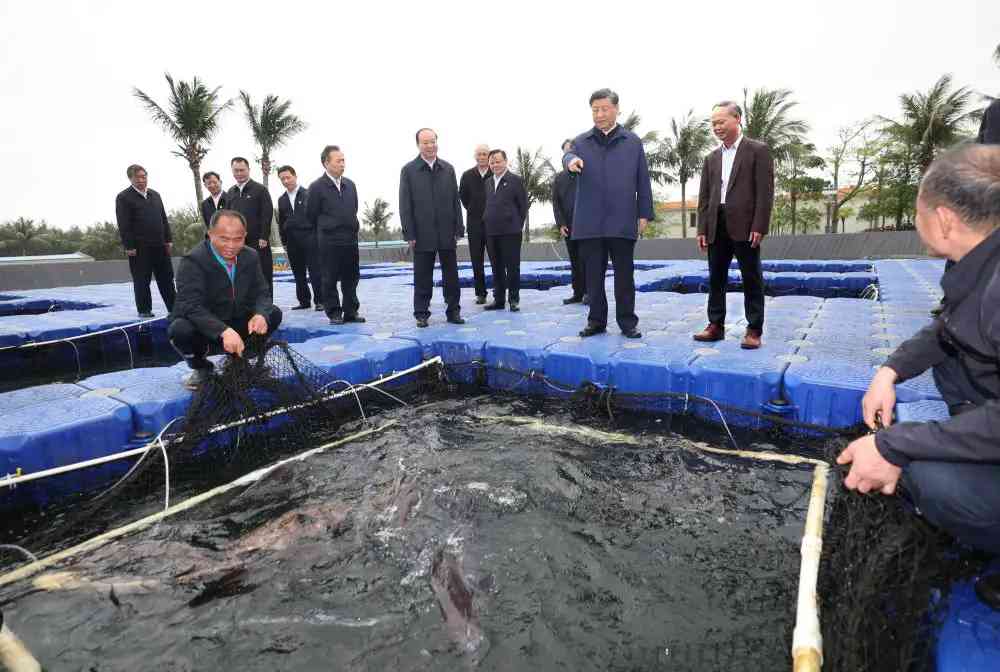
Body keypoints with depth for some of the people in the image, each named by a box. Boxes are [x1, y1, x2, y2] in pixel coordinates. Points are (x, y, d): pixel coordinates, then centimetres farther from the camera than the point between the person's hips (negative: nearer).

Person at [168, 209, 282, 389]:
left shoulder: (251, 256, -6)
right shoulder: (193, 260, -23)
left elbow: (261, 293, -5)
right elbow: (192, 306, -32)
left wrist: (260, 315, -30)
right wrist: (224, 331, -49)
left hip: (237, 323, 5)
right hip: (202, 327, -4)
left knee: (273, 314, -14)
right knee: (181, 330, -35)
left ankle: (240, 360, 9)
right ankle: (201, 367, 0)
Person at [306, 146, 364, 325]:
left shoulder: (350, 185, 9)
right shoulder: (317, 187, -5)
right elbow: (311, 215, 1)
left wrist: (352, 229, 15)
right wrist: (324, 231, 11)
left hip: (351, 239, 5)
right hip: (329, 242, -4)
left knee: (351, 278, 8)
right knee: (330, 280, 2)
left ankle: (350, 312, 17)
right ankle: (334, 313, 11)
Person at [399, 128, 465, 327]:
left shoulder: (448, 169, 9)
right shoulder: (408, 170, 1)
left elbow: (455, 201, 8)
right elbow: (405, 205, -2)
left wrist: (459, 228, 2)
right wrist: (409, 234, -8)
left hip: (447, 232, 3)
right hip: (422, 234, -2)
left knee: (451, 275, 7)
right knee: (422, 278, 4)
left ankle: (453, 311, 17)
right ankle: (421, 314, 13)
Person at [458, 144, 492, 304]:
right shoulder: (467, 175, 6)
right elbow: (462, 196, 15)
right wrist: (473, 210, 10)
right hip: (474, 223, 3)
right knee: (476, 260, 4)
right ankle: (480, 293, 13)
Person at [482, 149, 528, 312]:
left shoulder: (516, 180, -1)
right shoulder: (488, 182, 15)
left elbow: (524, 205, 0)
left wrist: (518, 225, -2)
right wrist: (486, 222, 10)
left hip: (510, 231, -5)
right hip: (491, 231, 5)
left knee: (512, 266, -1)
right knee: (496, 267, 9)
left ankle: (513, 299, 7)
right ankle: (498, 299, 16)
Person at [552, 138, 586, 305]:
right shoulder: (559, 177, 14)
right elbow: (555, 202, 10)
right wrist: (561, 224, -1)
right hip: (568, 226, 4)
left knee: (585, 259, -6)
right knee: (574, 260, 4)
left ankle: (588, 292, -1)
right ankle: (577, 293, 7)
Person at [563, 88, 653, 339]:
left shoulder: (632, 141, 8)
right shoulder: (581, 141, 10)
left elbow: (643, 181, 7)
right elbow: (568, 155, -13)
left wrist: (644, 214, 2)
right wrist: (571, 160, -37)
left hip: (623, 222, -1)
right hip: (590, 222, 1)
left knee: (624, 276, 4)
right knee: (593, 276, 8)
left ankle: (627, 322, 14)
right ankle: (596, 321, 19)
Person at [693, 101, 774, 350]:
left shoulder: (758, 150, 1)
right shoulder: (711, 158, 16)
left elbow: (765, 192, -5)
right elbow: (704, 196, 13)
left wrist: (759, 227, -13)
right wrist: (702, 229, 5)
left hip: (745, 226, -5)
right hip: (717, 227, 5)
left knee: (752, 280, 1)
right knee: (715, 278, 7)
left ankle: (754, 330, 7)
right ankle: (716, 326, 16)